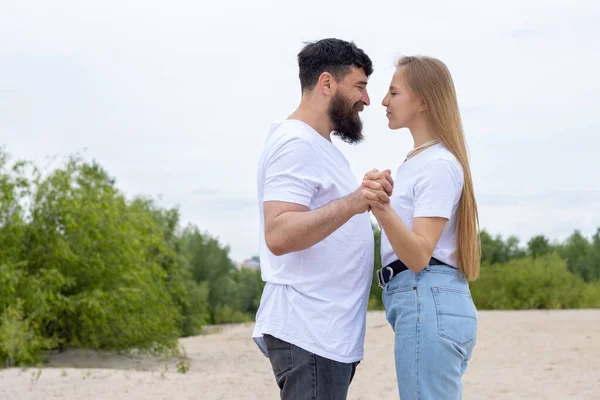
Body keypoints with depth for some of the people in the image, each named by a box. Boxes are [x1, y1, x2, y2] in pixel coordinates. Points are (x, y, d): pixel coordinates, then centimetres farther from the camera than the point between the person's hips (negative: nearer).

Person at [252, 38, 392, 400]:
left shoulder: (318, 146, 19)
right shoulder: (296, 142, -12)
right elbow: (279, 235, -25)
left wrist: (365, 200, 19)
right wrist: (352, 204, -34)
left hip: (327, 333, 10)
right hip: (308, 334, -10)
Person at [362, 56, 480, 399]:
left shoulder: (439, 164, -12)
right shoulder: (420, 160, 19)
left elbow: (419, 256, -23)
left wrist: (383, 211, -36)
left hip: (427, 301, -11)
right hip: (430, 302, 11)